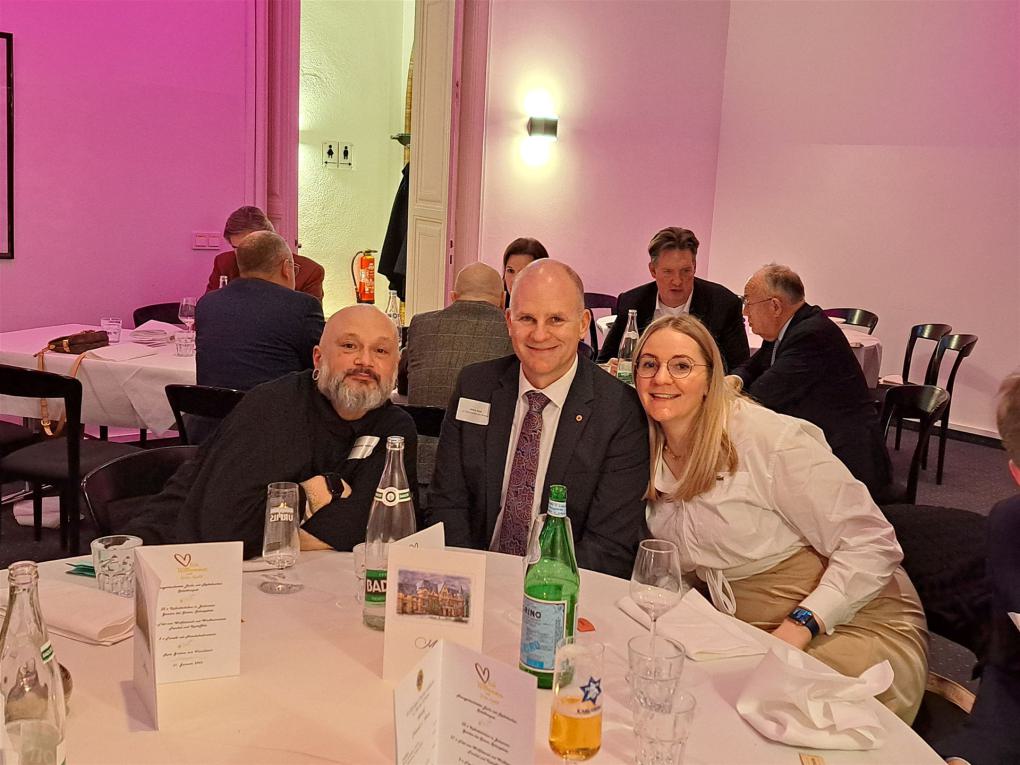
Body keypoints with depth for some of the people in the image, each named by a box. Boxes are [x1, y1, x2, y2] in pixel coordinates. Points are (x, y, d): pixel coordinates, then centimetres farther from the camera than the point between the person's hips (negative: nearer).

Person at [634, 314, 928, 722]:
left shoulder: (769, 438, -17)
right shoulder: (653, 455, 3)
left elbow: (872, 543, -16)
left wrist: (798, 628, -26)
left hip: (852, 625, -5)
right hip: (749, 636, 6)